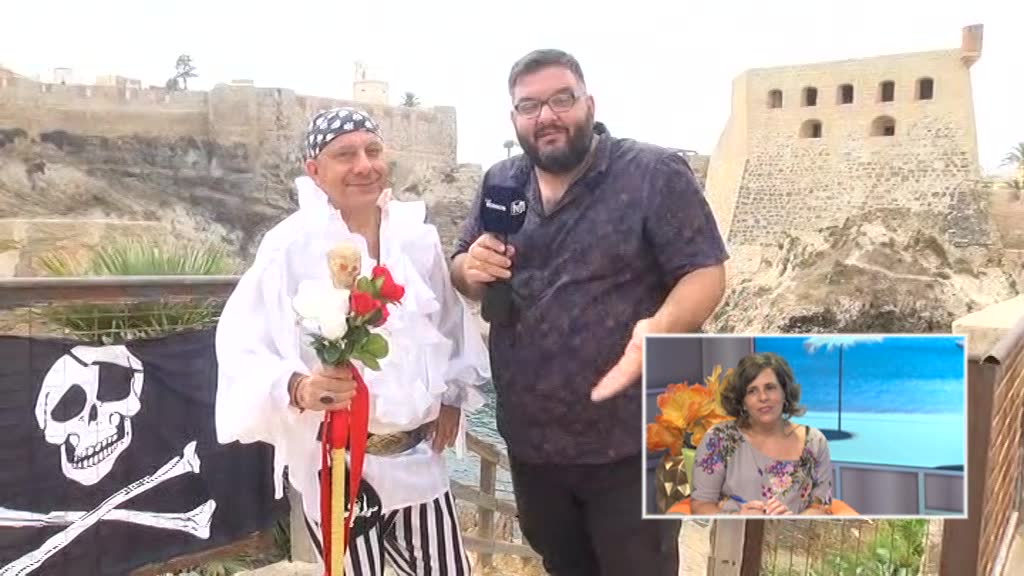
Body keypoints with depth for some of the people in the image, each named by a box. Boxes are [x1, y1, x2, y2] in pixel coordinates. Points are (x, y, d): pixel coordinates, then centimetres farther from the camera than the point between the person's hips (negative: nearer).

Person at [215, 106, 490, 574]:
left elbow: (453, 322, 13)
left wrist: (454, 395, 12)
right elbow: (243, 349, -20)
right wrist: (298, 388, -37)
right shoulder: (289, 246, -16)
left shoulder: (418, 235, -1)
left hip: (418, 455, 5)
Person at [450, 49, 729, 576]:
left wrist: (661, 327, -35)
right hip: (529, 440, 6)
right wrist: (470, 269, -11)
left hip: (630, 443, -5)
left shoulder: (655, 174, -11)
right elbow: (462, 276, 14)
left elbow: (705, 274, -14)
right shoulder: (499, 184, 6)